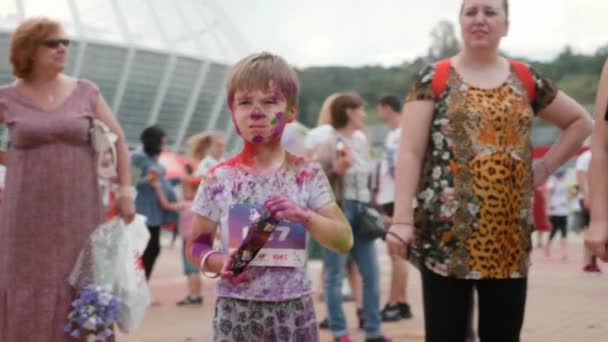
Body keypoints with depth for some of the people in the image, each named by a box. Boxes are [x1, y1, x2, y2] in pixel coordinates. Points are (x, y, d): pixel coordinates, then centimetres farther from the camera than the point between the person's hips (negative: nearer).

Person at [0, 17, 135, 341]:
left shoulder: (85, 92, 4)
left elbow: (117, 140, 8)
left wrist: (125, 188, 1)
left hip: (78, 213, 1)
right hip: (27, 215, -1)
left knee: (80, 293, 4)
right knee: (27, 291, 4)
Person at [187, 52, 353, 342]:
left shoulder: (307, 175, -1)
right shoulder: (219, 179, -1)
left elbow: (344, 240, -2)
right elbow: (197, 244, 6)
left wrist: (305, 216, -18)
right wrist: (219, 262, -15)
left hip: (292, 309, 1)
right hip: (237, 310, 0)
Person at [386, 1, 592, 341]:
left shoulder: (526, 80, 9)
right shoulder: (434, 78, 0)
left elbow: (581, 121, 21)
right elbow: (410, 153, -6)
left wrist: (545, 167, 8)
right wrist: (402, 219, -14)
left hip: (508, 235, 4)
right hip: (448, 232, -3)